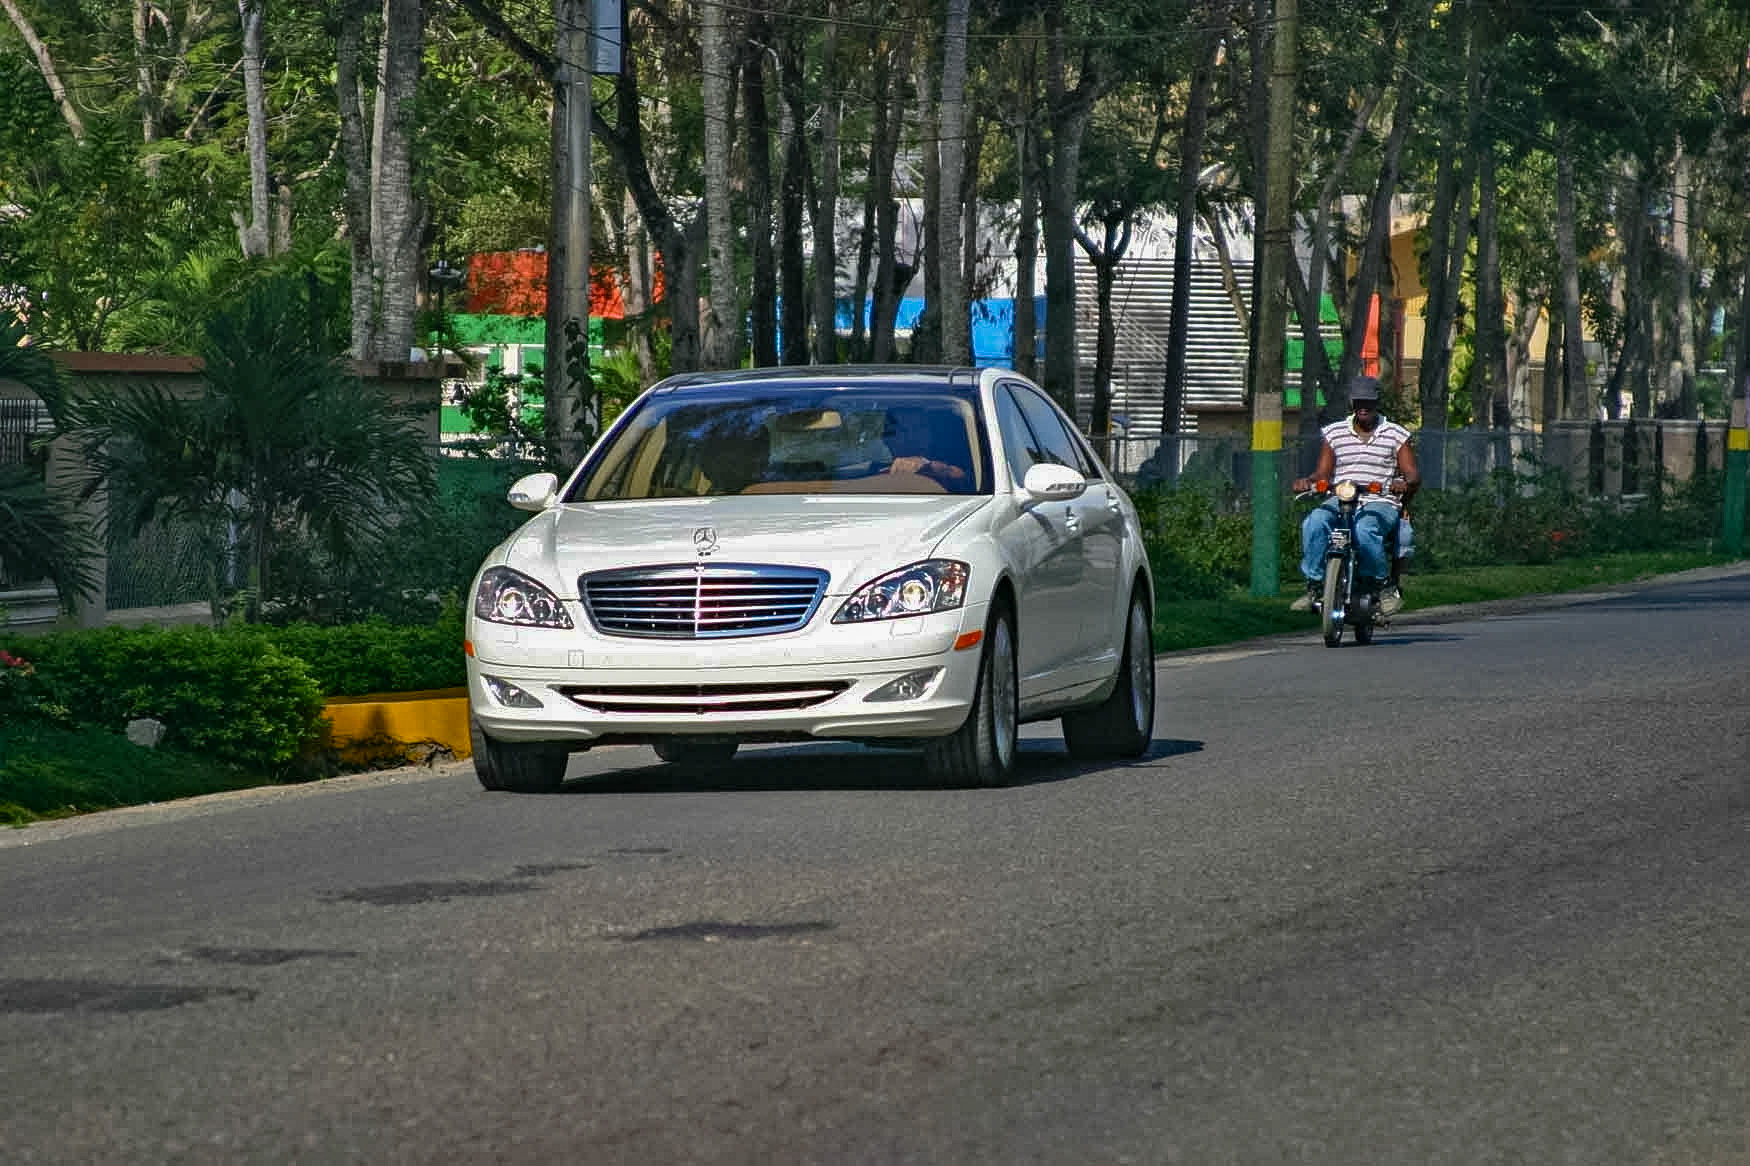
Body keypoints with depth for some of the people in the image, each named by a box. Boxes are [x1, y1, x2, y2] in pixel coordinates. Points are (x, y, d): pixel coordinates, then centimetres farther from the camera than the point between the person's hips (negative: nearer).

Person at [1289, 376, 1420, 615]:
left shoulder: (1396, 434, 8)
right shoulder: (1334, 433, 15)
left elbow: (1414, 474, 2)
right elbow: (1323, 473, 11)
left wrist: (1406, 484, -23)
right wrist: (1308, 481, -13)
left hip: (1380, 503, -3)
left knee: (1365, 530, -37)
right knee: (1313, 524, -30)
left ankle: (1387, 586, -18)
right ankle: (1314, 587, -25)